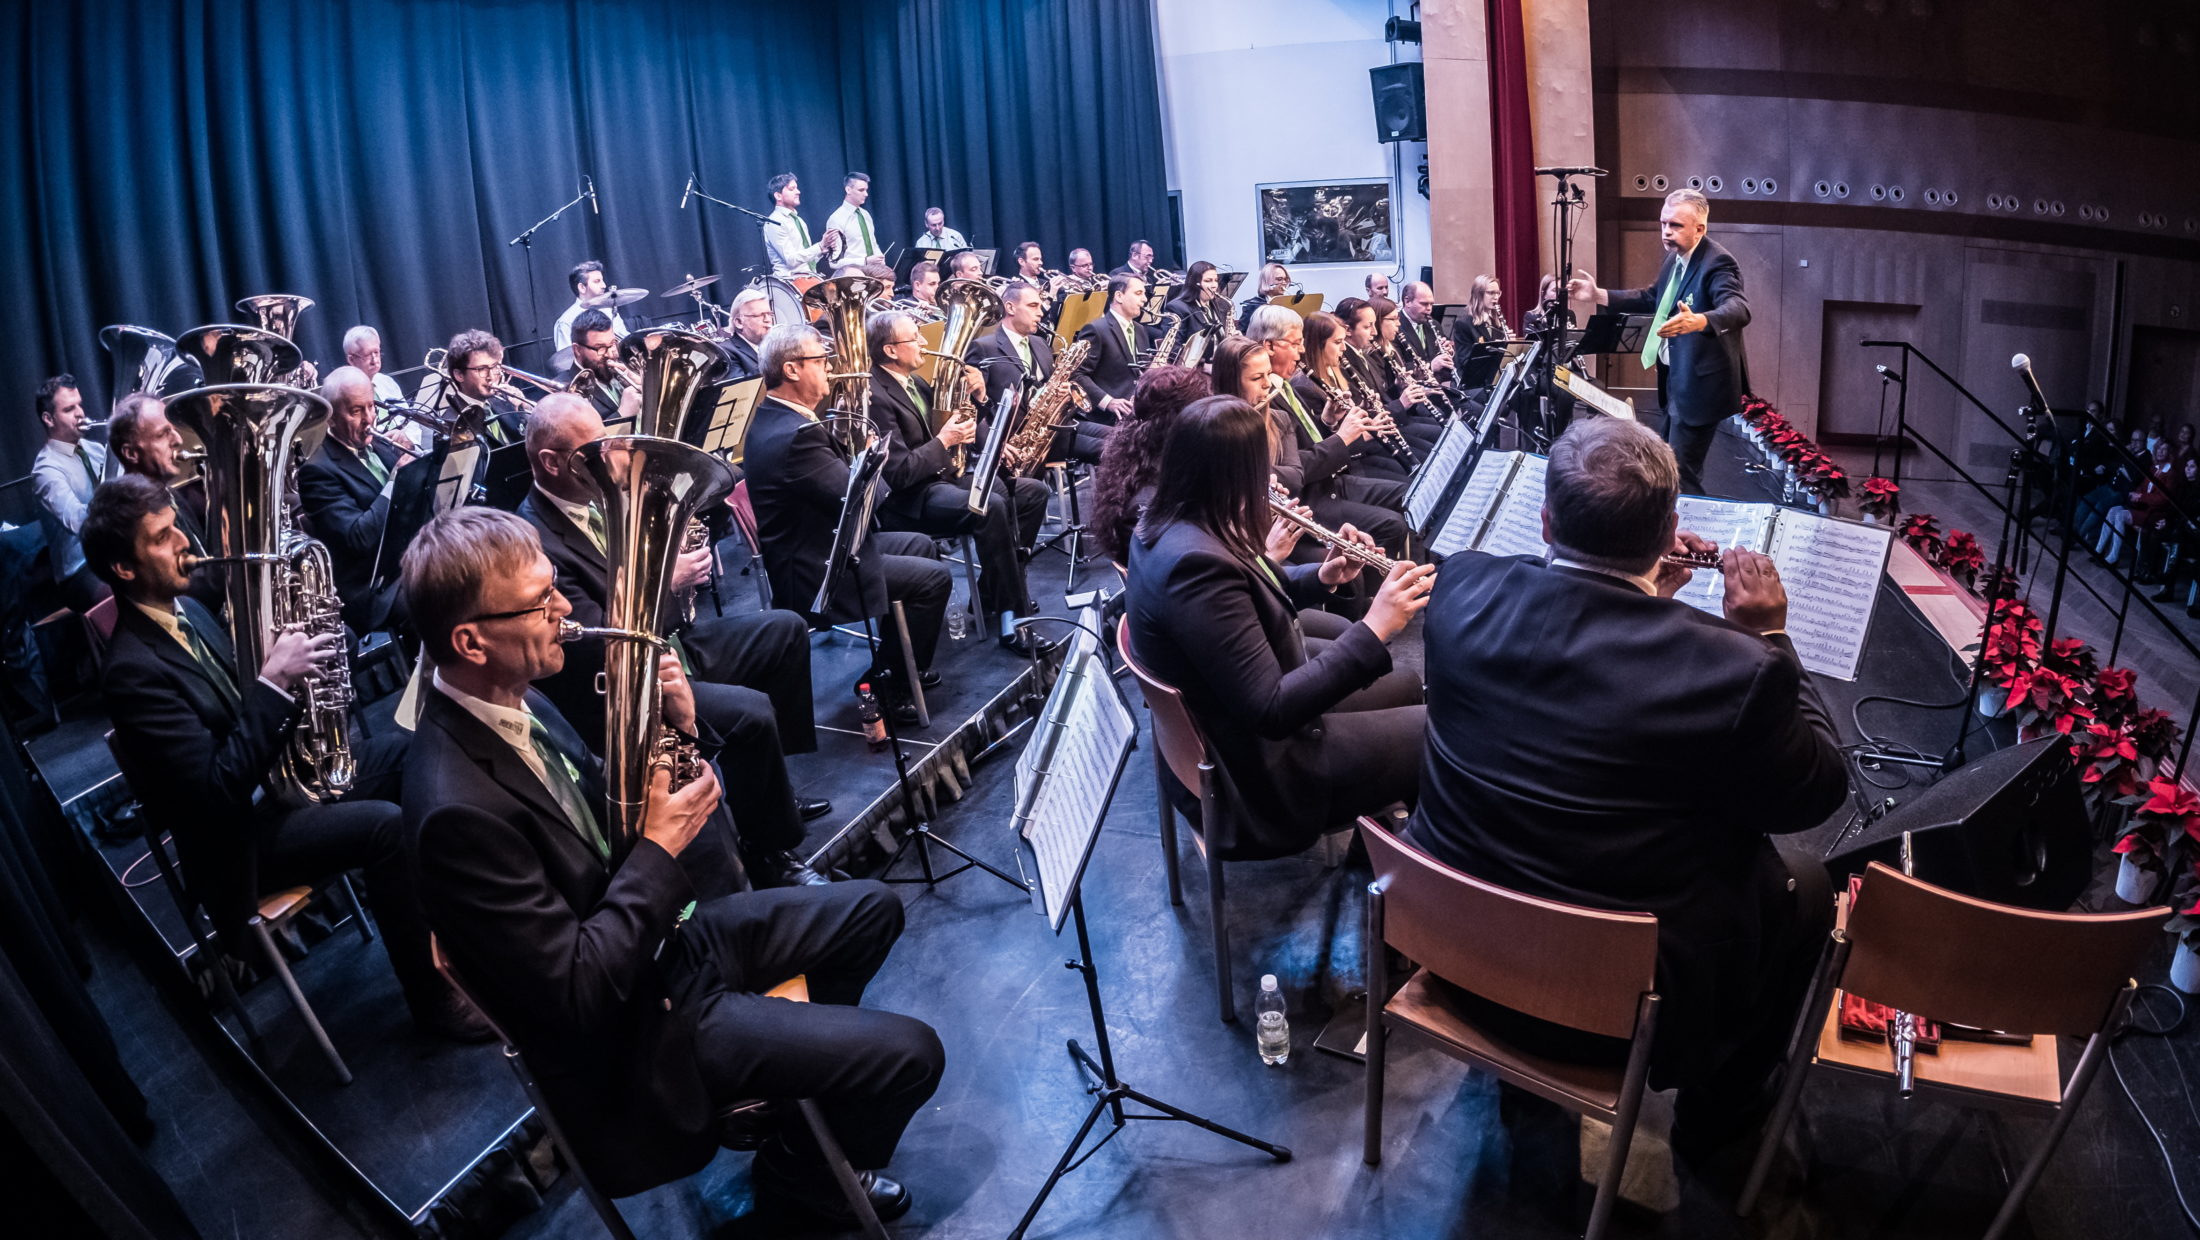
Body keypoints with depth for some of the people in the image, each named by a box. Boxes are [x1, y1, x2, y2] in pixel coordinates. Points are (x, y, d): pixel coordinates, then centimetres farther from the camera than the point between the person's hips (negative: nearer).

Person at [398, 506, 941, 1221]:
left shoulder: (512, 703, -4)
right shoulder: (459, 808, -32)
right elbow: (579, 993, -28)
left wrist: (676, 731, -11)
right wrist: (659, 850, -22)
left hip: (664, 937, 9)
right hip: (635, 1026, -9)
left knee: (871, 911, 15)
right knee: (908, 1054, -11)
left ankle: (810, 1047, 35)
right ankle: (802, 1175, 19)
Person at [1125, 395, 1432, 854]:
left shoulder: (1169, 524, -4)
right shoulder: (1196, 564, -34)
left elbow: (1249, 595, 14)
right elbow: (1272, 711, -33)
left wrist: (1321, 576, -2)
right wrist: (1373, 629, -30)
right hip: (1259, 771, -10)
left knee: (1405, 684, 24)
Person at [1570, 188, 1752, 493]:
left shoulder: (1717, 262, -21)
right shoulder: (1674, 257, 7)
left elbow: (1738, 309, -37)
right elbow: (1651, 297, 23)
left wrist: (1698, 321, -57)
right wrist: (1599, 295, 14)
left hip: (1699, 385, -10)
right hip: (1675, 380, 10)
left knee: (1682, 475, -8)